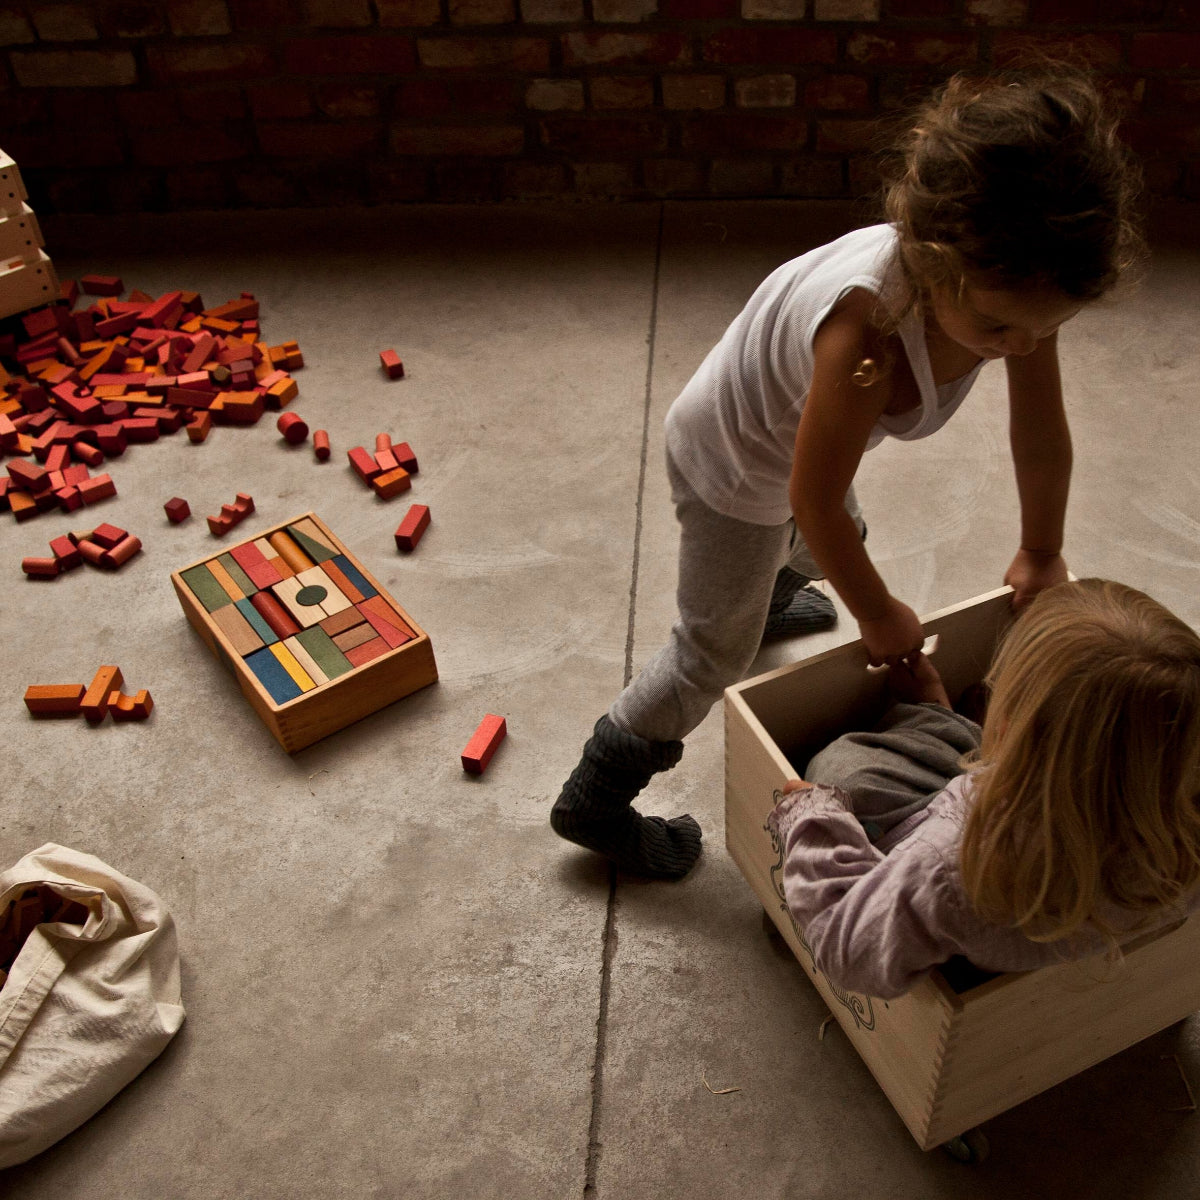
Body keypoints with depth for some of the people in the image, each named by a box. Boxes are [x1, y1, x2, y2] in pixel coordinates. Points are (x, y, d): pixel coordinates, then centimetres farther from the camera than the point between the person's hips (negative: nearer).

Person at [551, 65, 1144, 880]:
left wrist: (1041, 555, 6)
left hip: (794, 433, 7)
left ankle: (763, 602, 71)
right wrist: (881, 619, -17)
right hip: (734, 466, -7)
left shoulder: (1012, 286, -26)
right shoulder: (871, 324, -47)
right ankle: (593, 804, 27)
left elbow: (1042, 440, -9)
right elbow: (813, 501, -34)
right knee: (715, 655, 8)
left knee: (825, 554, 35)